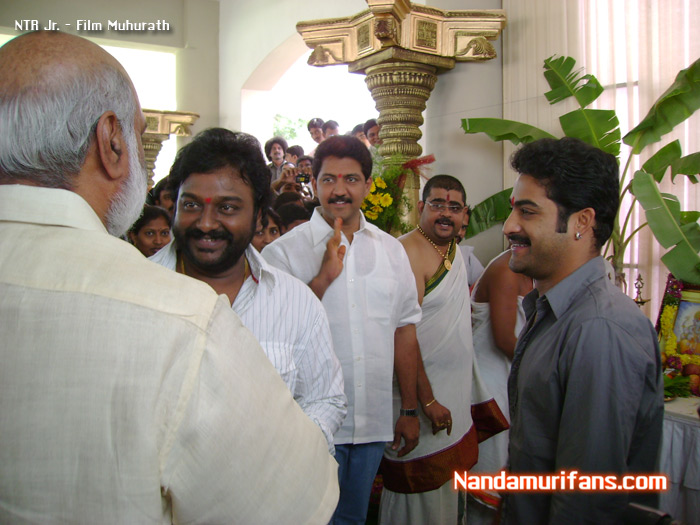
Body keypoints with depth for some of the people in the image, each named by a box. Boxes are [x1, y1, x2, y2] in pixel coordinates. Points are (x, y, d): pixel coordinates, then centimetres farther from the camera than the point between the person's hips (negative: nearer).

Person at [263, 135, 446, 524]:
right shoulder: (284, 252, -8)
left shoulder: (391, 250, 7)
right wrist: (324, 277, -24)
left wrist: (410, 410, 11)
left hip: (375, 423, 4)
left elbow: (404, 330, 11)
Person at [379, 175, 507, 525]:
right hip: (422, 390, -9)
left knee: (446, 480, 20)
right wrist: (426, 401, -24)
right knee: (422, 487, 3)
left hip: (457, 389, 9)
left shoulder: (454, 249, 10)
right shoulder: (409, 251, -19)